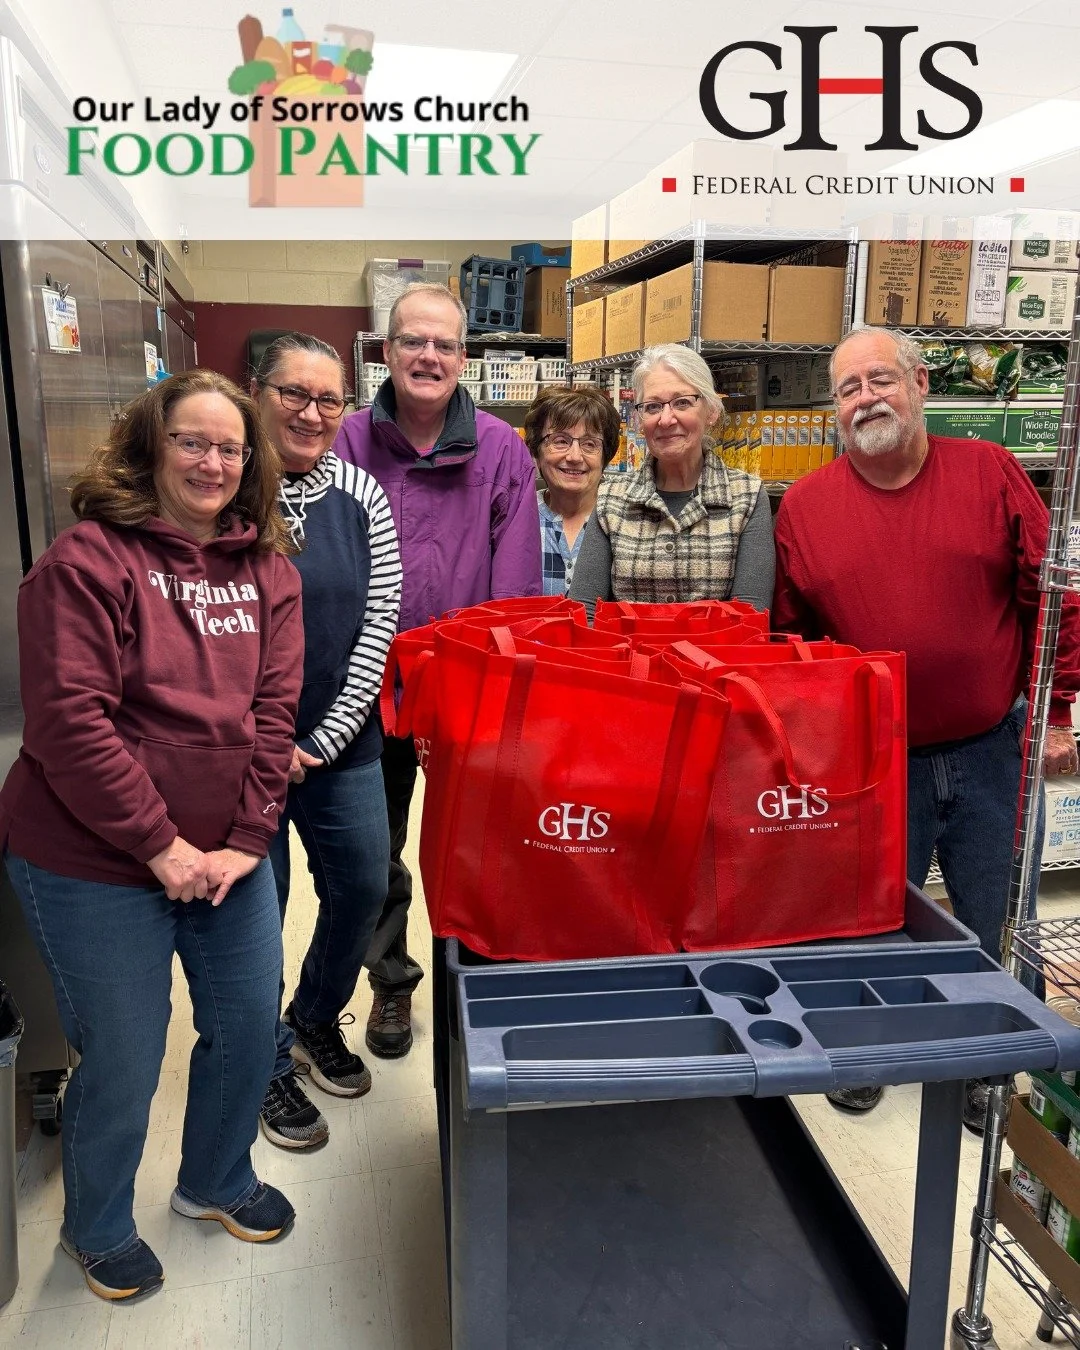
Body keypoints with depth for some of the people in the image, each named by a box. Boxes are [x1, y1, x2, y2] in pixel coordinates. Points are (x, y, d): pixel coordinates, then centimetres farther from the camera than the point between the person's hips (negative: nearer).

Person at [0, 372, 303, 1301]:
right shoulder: (88, 559, -13)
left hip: (229, 856, 6)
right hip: (95, 866, -5)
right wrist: (160, 845, -17)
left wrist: (246, 838, -8)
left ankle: (217, 1180, 46)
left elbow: (274, 706, 0)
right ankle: (97, 1229, 40)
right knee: (123, 1065, 8)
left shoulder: (267, 569, 4)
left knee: (250, 1026, 16)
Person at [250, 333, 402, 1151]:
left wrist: (329, 735, -6)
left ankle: (317, 1020, 41)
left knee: (364, 885, 12)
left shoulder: (361, 494, 2)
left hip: (341, 741, 4)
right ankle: (268, 1065, 31)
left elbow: (380, 618, 0)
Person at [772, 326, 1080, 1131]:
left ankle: (984, 1068, 39)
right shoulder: (805, 506, -2)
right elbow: (790, 638, 4)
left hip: (991, 750, 1)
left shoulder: (990, 473, -3)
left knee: (997, 927, 15)